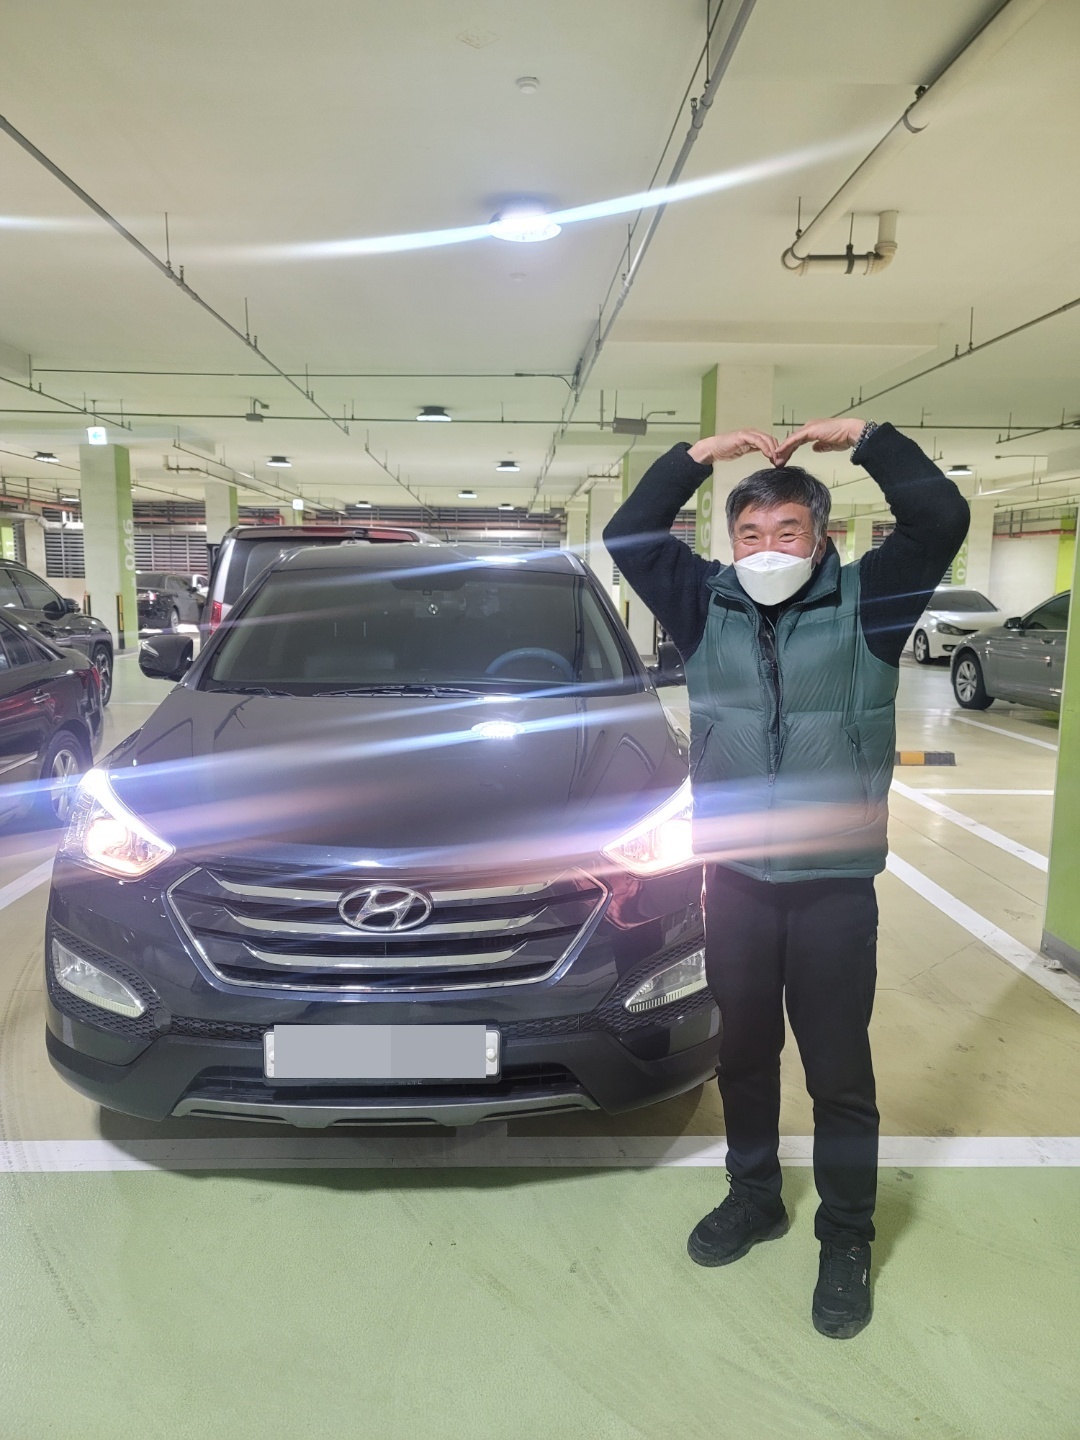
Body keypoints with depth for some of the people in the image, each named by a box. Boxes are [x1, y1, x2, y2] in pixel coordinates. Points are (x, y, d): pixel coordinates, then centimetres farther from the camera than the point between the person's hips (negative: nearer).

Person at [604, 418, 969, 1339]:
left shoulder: (866, 603, -3)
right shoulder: (707, 607, 3)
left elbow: (942, 519, -15)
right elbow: (628, 536, -1)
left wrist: (863, 436, -12)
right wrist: (702, 454, -6)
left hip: (835, 887, -2)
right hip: (734, 880, 3)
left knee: (840, 1074, 11)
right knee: (743, 1056, 19)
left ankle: (847, 1241, 33)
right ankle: (754, 1199, 43)